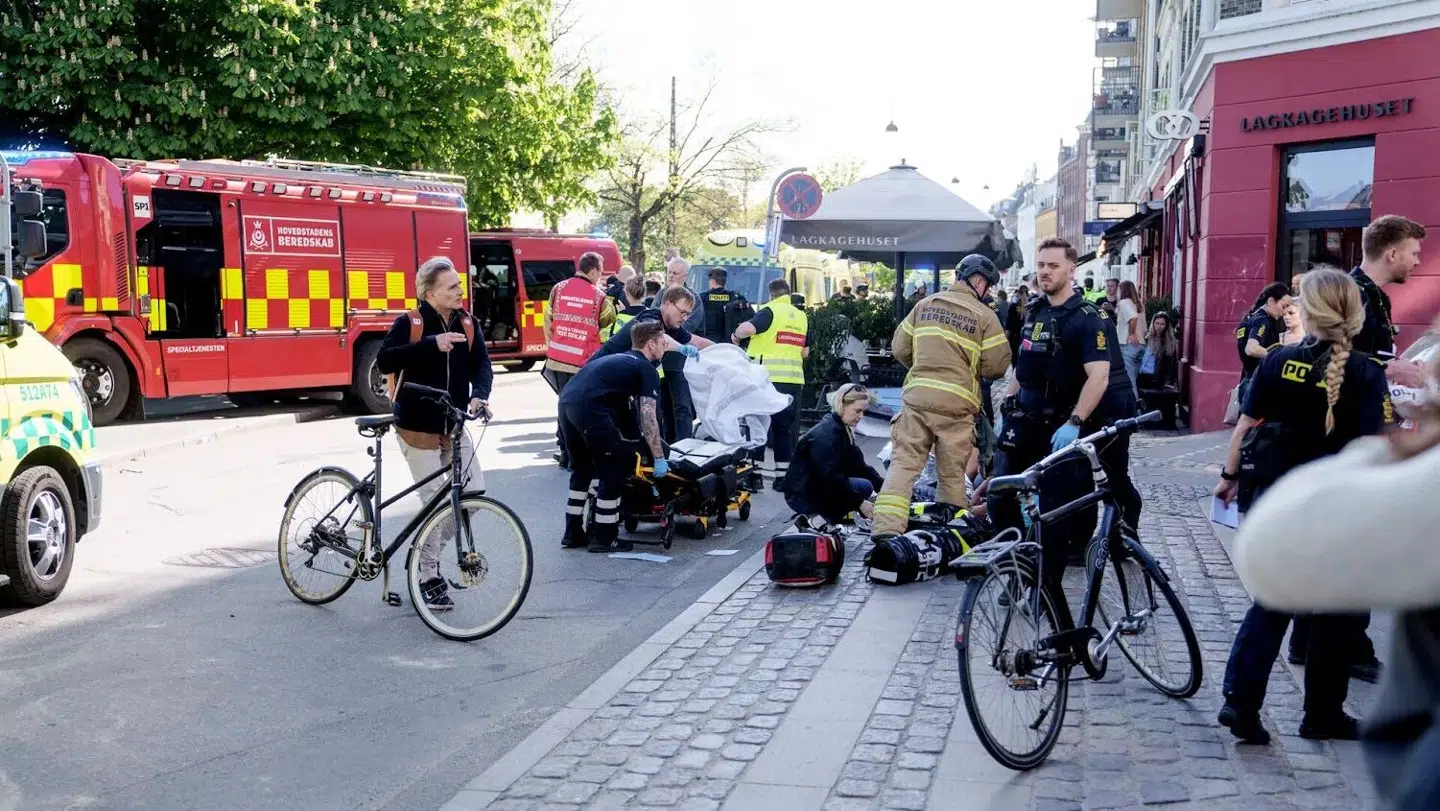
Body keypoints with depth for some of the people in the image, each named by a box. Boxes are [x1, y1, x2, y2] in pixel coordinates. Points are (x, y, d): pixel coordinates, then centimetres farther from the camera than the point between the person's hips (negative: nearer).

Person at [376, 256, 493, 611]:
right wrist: (431, 344, -31)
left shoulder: (466, 323, 3)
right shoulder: (409, 323, -11)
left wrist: (479, 394, -24)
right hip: (418, 428, -5)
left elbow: (481, 364, -4)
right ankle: (428, 577, 12)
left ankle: (428, 549, 24)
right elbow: (384, 361, -23)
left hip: (453, 426, 5)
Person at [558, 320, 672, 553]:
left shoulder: (620, 359, 31)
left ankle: (573, 533, 28)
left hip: (566, 401, 8)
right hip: (589, 407, -8)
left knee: (581, 468, 23)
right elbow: (648, 418, 0)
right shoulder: (647, 369, 7)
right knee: (614, 469, 5)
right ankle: (604, 537, 9)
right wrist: (659, 458, 5)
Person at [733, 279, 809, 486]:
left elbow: (748, 328, -21)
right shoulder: (802, 317, 14)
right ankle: (783, 476, 14)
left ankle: (756, 474, 3)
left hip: (768, 378, -5)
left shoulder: (770, 311, -4)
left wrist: (736, 336, -1)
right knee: (784, 429, 12)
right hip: (794, 380, 5)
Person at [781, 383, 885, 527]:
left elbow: (858, 464, 6)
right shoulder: (825, 435, -21)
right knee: (864, 486, -17)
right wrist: (860, 502, -22)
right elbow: (831, 477, -25)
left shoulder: (841, 429, 9)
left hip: (815, 487, 10)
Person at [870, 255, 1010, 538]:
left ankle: (886, 530, -12)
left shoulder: (925, 304, 10)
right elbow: (998, 366, -3)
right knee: (952, 473, 9)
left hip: (916, 396, 2)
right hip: (956, 402, -2)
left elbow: (900, 347, 12)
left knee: (903, 463, 1)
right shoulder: (985, 316, -1)